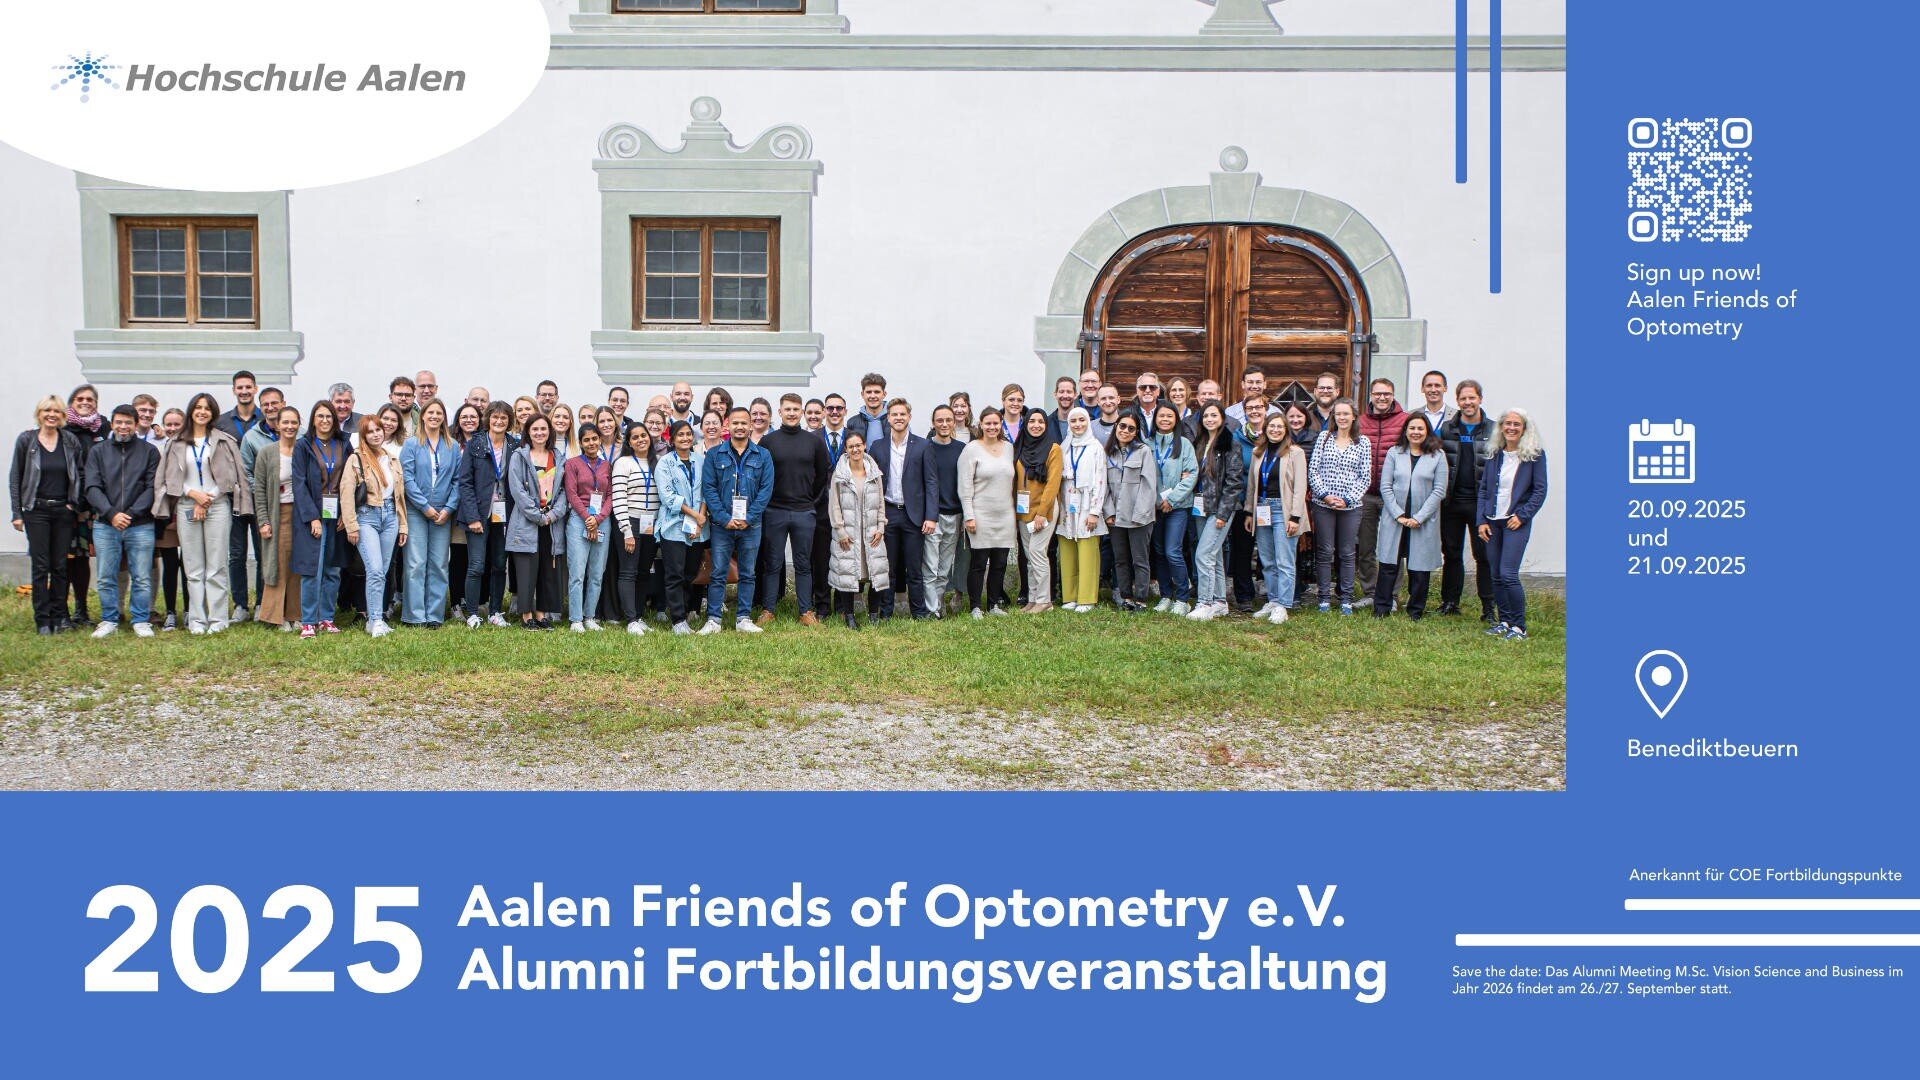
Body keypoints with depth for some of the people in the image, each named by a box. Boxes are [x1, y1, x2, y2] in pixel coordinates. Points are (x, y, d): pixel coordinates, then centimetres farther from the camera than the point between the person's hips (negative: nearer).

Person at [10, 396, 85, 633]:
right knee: (40, 566, -3)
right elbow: (15, 478, 2)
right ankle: (42, 620, 2)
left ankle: (59, 616, 12)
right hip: (36, 511, -2)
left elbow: (82, 474, 11)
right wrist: (17, 513, -3)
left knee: (61, 566, 4)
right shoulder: (26, 440, 0)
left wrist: (76, 504, 3)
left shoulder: (70, 441, 4)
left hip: (64, 511, 2)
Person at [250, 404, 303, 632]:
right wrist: (263, 521, -6)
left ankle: (295, 615, 8)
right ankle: (277, 616, 3)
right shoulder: (266, 455, 2)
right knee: (278, 565, -3)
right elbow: (259, 490, 1)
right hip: (279, 514, -2)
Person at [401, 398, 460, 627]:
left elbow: (457, 479, 7)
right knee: (416, 563, -6)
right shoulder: (412, 444, 1)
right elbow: (407, 478, -5)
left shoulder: (453, 446, 9)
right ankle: (415, 615, -3)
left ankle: (435, 614, 8)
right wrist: (425, 507, -11)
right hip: (416, 511, -3)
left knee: (439, 564, 3)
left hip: (443, 512, 3)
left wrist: (449, 508, -5)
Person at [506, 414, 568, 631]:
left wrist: (554, 513, -7)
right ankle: (526, 616, 0)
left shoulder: (558, 458, 14)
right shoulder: (519, 456, 2)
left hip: (553, 523, 4)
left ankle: (542, 614, 12)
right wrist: (538, 517, -12)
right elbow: (517, 490, -7)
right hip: (527, 522, -4)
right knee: (528, 569, -5)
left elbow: (564, 489, 9)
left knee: (549, 570, 5)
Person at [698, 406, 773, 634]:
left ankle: (744, 619, 14)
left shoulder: (763, 456, 4)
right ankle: (713, 620, 3)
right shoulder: (715, 455, 3)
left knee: (747, 573, 7)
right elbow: (708, 488, -2)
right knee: (718, 573, -1)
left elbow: (766, 490, -1)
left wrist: (748, 518, -10)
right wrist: (725, 518, -12)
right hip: (722, 524, -1)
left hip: (751, 524, 1)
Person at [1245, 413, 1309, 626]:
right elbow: (1251, 484, 17)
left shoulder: (1295, 453, -3)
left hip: (1283, 509, -5)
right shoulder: (1258, 453, 13)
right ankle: (1273, 602, 16)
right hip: (1262, 510, 6)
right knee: (1267, 562, 8)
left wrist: (1295, 517, -13)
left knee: (1284, 562, -6)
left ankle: (1282, 607, -6)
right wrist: (1249, 512, 13)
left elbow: (1300, 487, -7)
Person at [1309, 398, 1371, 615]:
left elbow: (1365, 477, 1)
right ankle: (1324, 597, 12)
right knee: (1324, 552, 3)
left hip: (1351, 506, 0)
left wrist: (1347, 499, -9)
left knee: (1347, 553, 6)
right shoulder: (1324, 437, 5)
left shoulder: (1363, 442, 4)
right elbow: (1313, 469, 1)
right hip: (1323, 504, 0)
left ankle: (1346, 599, 13)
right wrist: (1325, 495, -10)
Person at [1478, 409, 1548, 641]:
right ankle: (1505, 621, 17)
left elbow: (1540, 490, -3)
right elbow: (1483, 489, 12)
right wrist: (1482, 520, 3)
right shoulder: (1494, 455, 9)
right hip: (1493, 522, 5)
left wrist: (1522, 515, -12)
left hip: (1516, 522, -5)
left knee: (1508, 574, -13)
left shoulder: (1535, 455, -3)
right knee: (1496, 576, 6)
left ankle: (1519, 626, -4)